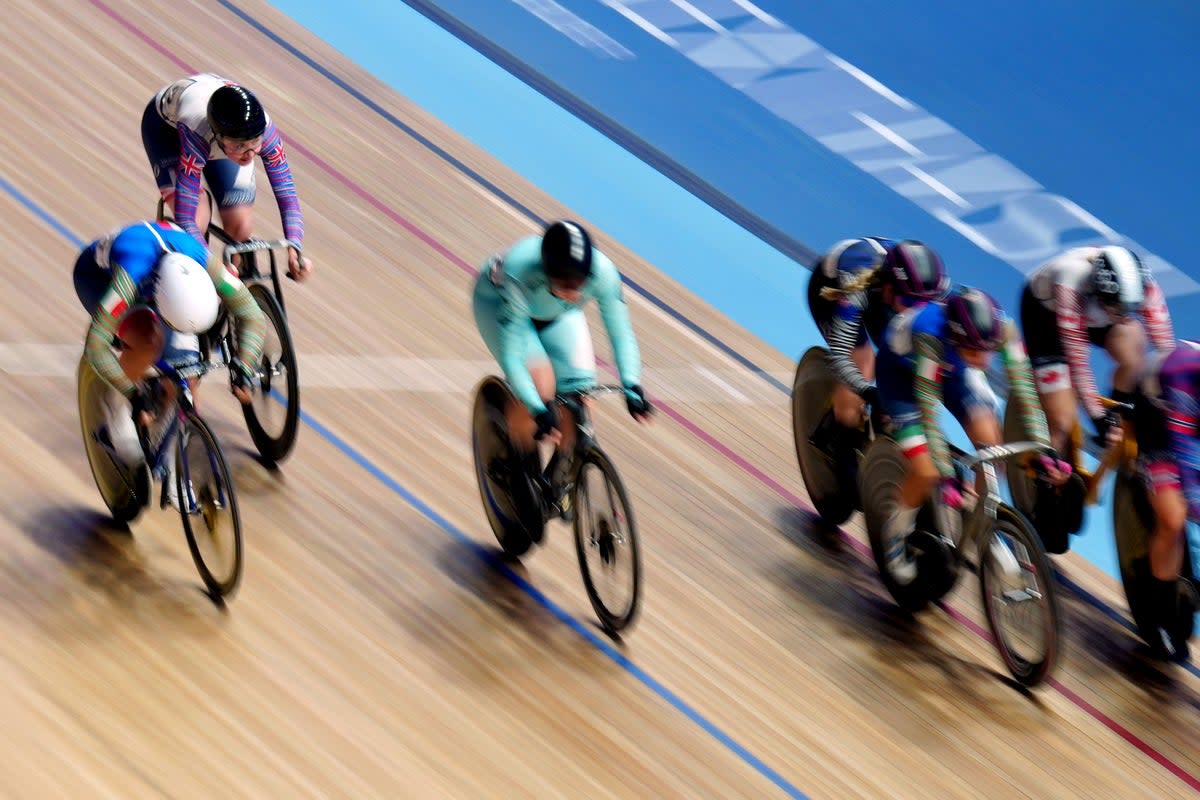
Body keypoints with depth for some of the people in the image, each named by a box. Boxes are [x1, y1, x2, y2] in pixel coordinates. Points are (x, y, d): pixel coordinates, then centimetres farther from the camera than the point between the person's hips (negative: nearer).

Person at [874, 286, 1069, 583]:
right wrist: (946, 476, -44)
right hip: (902, 369, -4)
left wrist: (1044, 449, -34)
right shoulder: (929, 335, -43)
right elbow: (928, 409, -41)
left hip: (952, 366, 4)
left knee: (990, 442, -15)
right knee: (926, 472, -16)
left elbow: (1023, 387, -28)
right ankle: (897, 530, 13)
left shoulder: (1002, 327, -33)